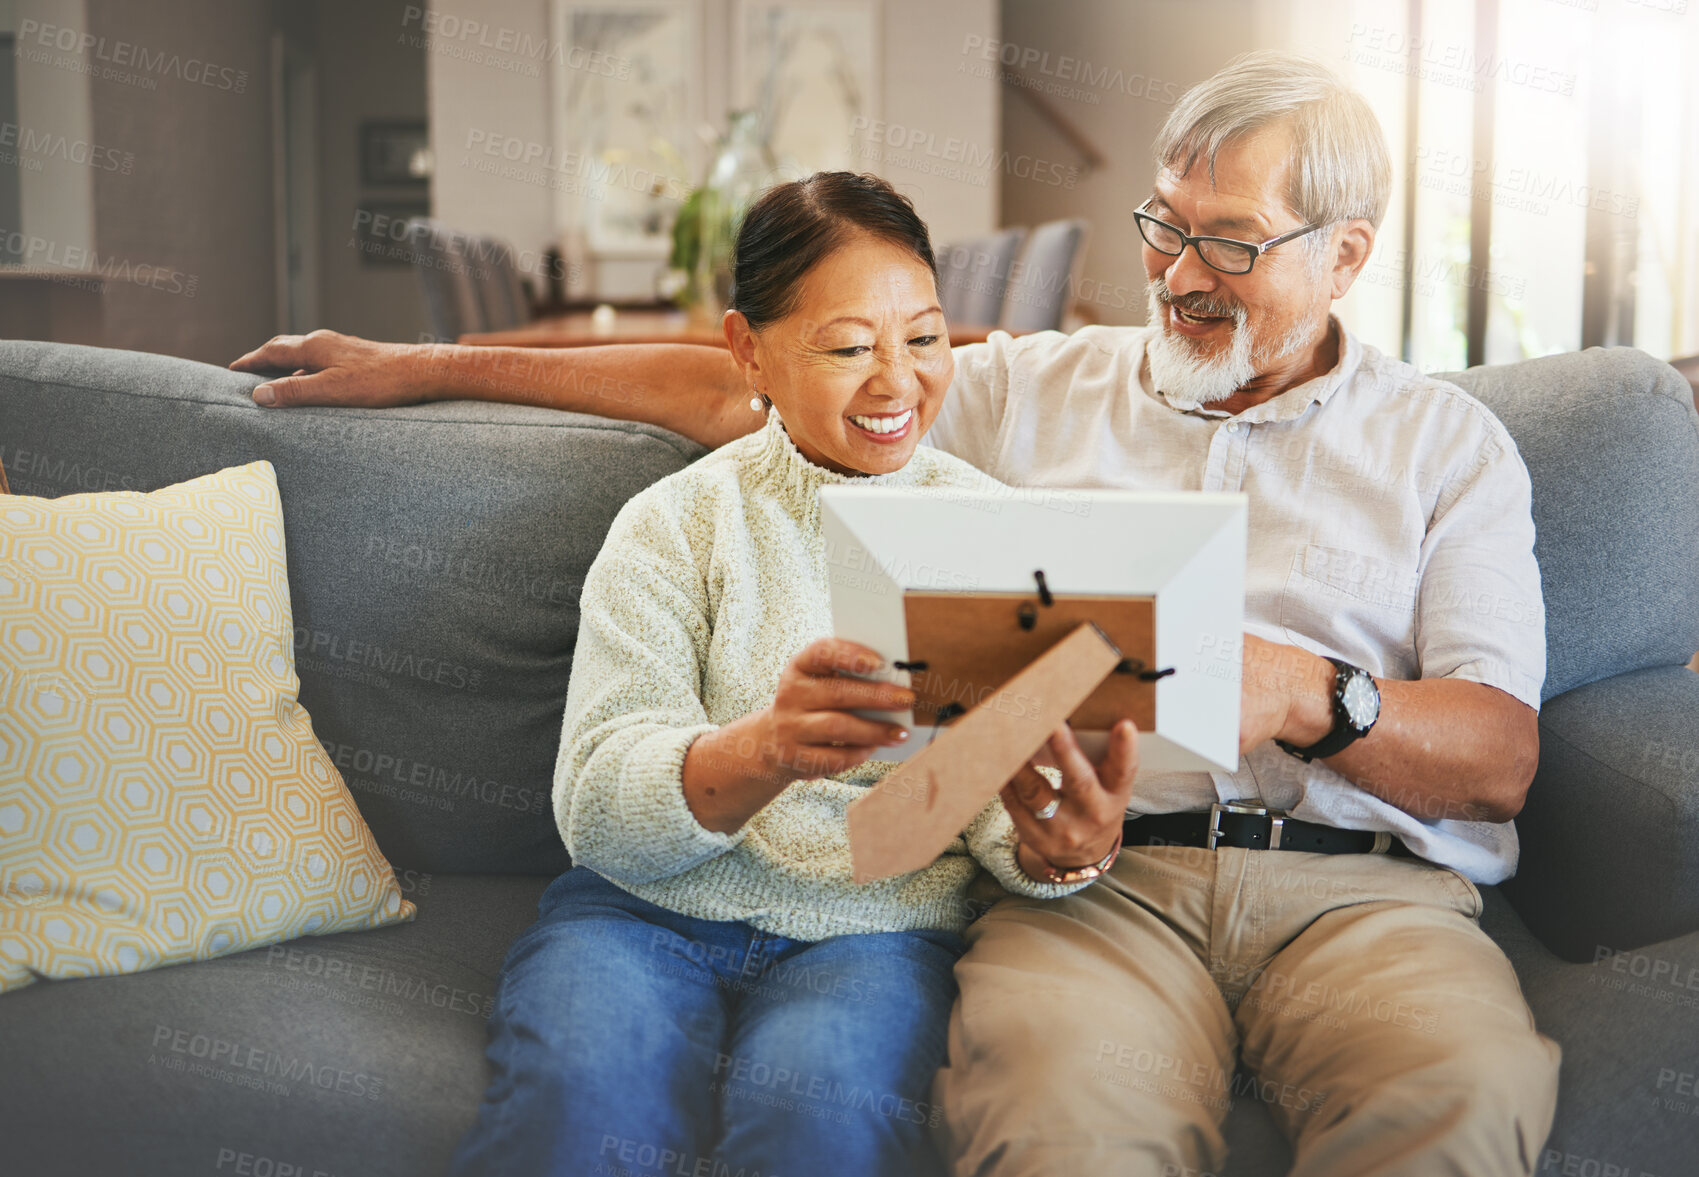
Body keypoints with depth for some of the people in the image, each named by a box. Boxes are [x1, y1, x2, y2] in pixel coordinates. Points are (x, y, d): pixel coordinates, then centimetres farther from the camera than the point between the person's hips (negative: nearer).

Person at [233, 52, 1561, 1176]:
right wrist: (432, 365, 22)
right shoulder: (1036, 389, 20)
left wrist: (1310, 695, -14)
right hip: (1097, 872, 0)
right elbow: (735, 385, 21)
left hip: (1363, 883, 1)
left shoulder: (1446, 443, 16)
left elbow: (1500, 758, 7)